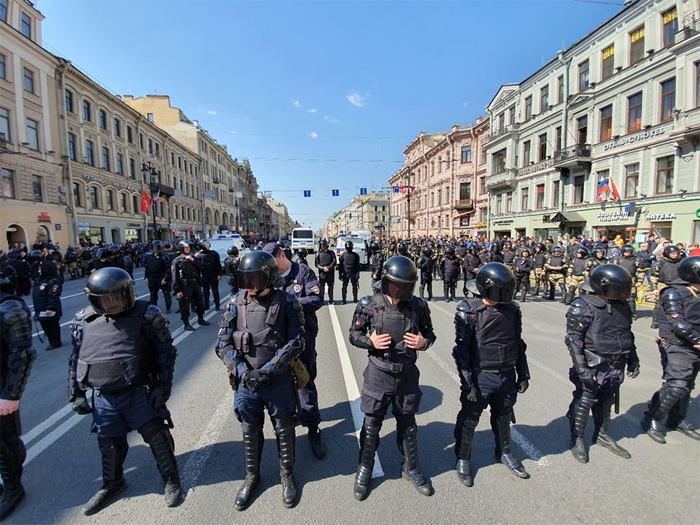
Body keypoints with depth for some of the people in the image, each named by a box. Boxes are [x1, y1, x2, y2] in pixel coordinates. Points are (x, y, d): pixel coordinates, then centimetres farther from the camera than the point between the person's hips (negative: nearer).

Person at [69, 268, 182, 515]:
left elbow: (165, 352, -9)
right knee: (109, 444, 20)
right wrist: (77, 394, 11)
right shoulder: (83, 321, 1)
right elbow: (75, 360, 12)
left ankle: (171, 480, 28)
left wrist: (163, 387, -11)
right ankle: (112, 484, 46)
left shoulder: (146, 315, -13)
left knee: (157, 437, 5)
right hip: (103, 398, 4)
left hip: (139, 393, -4)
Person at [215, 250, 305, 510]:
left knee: (284, 429, 15)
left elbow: (295, 342, -12)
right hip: (245, 382, 2)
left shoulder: (286, 302, -11)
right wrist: (242, 371, -14)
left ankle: (287, 474, 40)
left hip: (278, 381, -2)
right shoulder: (236, 303, -4)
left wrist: (267, 371, -17)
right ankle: (251, 476, 43)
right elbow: (224, 343, -1)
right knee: (250, 432, 18)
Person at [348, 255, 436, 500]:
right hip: (378, 373, -1)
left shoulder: (418, 306, -7)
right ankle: (365, 469, 36)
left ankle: (410, 467, 43)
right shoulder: (369, 305, -11)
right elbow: (354, 334, -1)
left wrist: (424, 342, -15)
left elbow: (429, 333, 7)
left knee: (407, 423, 20)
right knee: (371, 423, 13)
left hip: (407, 374, 2)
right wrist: (369, 341, -19)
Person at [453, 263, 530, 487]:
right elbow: (461, 349, -15)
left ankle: (505, 453, 47)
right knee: (469, 419, 10)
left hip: (507, 375, 5)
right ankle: (463, 459, 32)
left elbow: (518, 344, 10)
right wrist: (467, 383, -15)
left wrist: (523, 374, 12)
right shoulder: (468, 311, -16)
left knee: (503, 417, 23)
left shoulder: (511, 310, -1)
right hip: (480, 376, -4)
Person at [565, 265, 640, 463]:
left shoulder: (622, 306, 4)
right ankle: (577, 439, 22)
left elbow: (628, 335, 18)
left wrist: (633, 361, 19)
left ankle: (603, 435, 39)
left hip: (615, 366, 7)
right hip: (593, 366, -6)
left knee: (606, 402, 20)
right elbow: (573, 339, -17)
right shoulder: (583, 306, -18)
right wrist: (581, 367, -19)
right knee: (583, 402, 5)